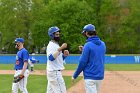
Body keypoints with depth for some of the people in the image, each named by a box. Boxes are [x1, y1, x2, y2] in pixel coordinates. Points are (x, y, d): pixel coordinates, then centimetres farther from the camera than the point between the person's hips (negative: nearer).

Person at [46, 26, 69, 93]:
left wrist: (64, 55, 1)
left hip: (55, 72, 10)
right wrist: (60, 49, -33)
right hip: (54, 72, -10)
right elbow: (51, 58, -30)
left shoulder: (56, 45, 17)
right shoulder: (51, 45, -13)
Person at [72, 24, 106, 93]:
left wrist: (75, 75, -2)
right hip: (100, 76, 7)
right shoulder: (102, 44, 8)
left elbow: (82, 62, -12)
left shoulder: (88, 45, -13)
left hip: (90, 77, -7)